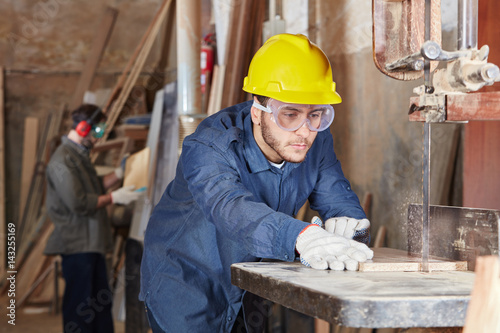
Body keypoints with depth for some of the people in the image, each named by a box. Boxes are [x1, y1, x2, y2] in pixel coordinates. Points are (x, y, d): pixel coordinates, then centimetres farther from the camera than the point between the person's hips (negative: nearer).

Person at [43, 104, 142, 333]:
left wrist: (119, 174, 10)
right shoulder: (62, 161, -19)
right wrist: (114, 198, -16)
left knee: (101, 299, 16)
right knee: (79, 304, -2)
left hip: (92, 242, 10)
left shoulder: (80, 155, 14)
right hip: (76, 244, -10)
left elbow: (94, 187, 20)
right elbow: (79, 203, -23)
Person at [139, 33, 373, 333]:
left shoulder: (316, 142, -11)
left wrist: (348, 223, -37)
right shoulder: (208, 148, -30)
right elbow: (233, 210, -48)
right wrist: (301, 237, -66)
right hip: (188, 290, -5)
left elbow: (341, 201, -11)